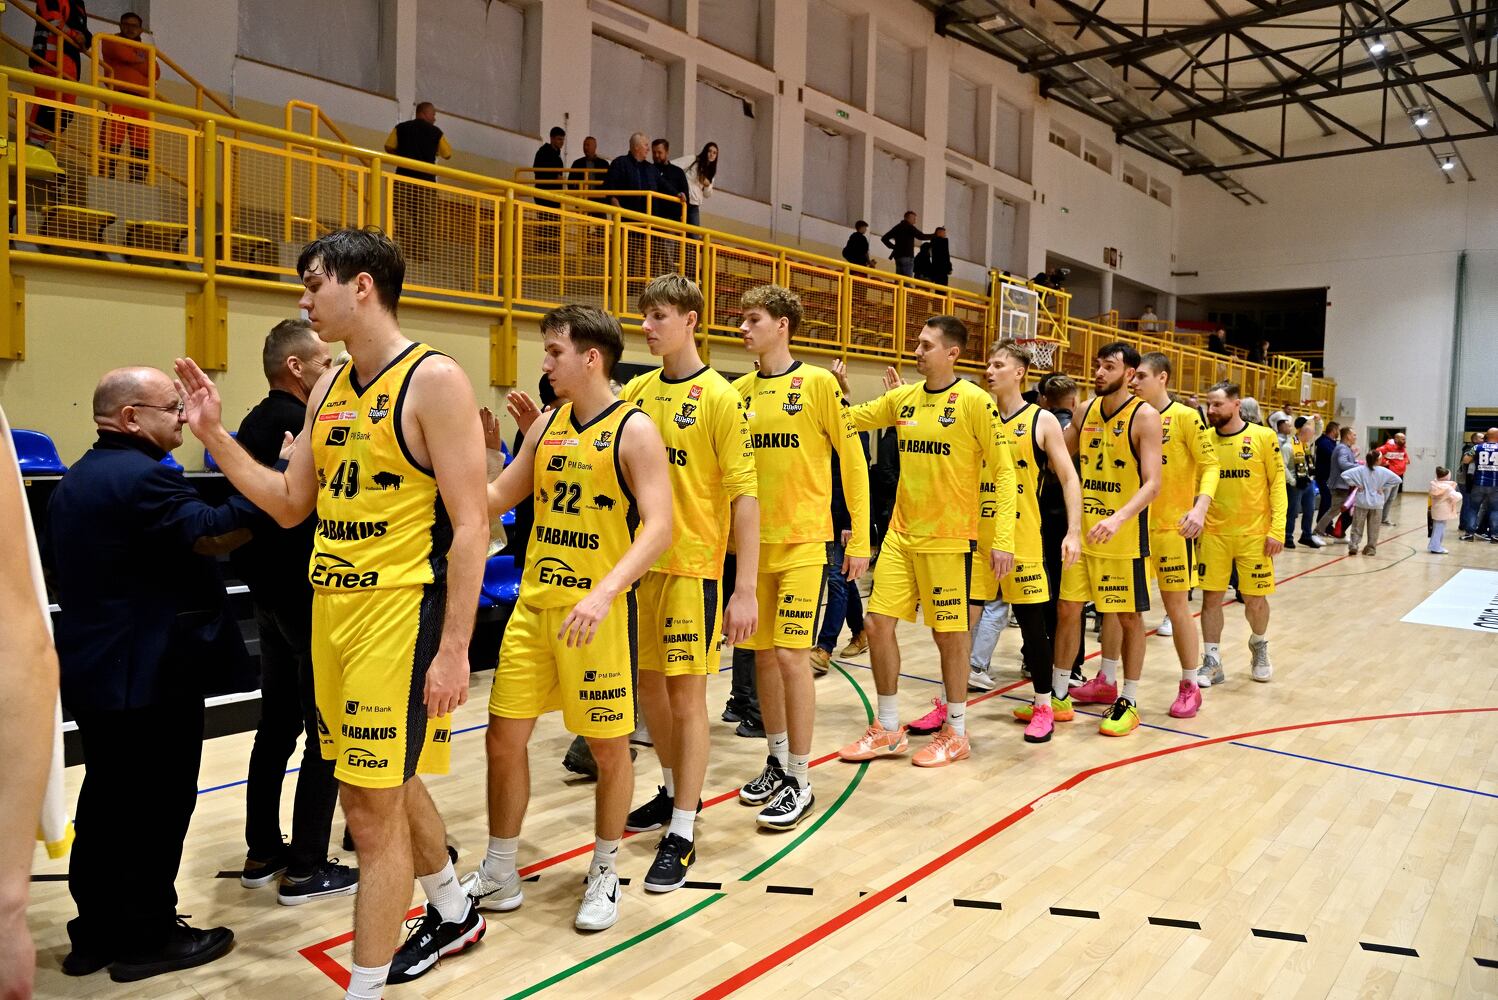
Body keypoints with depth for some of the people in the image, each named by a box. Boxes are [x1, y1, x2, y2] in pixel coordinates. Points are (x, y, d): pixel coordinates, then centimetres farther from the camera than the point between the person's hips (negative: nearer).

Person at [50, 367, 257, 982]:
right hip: (148, 674, -10)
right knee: (158, 805, 2)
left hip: (95, 667, 10)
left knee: (106, 799, 17)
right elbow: (210, 532, -28)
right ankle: (147, 939, 13)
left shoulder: (79, 478, 14)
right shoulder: (141, 476, -20)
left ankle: (96, 933, 27)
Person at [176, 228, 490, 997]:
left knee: (374, 812, -2)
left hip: (400, 614, -8)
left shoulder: (433, 380, -12)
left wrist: (454, 649, -18)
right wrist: (214, 435, 7)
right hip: (330, 610, 9)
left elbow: (470, 525, -15)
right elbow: (289, 505, 17)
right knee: (385, 786, 21)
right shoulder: (330, 386, 12)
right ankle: (453, 915, 44)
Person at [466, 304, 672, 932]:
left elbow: (658, 527, -18)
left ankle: (604, 874, 28)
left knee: (608, 746, 7)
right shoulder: (548, 425, 10)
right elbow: (497, 498, 18)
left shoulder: (633, 430, -9)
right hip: (534, 605, 6)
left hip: (600, 613, -6)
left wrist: (604, 592, -31)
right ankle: (500, 876, 27)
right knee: (504, 737, 9)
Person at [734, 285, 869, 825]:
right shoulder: (739, 390, 8)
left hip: (802, 541, -5)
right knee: (763, 653, 11)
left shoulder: (818, 383, -5)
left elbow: (853, 461, -3)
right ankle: (777, 761, 28)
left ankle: (799, 782, 8)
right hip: (752, 541, 5)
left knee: (792, 654, -6)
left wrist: (860, 540, -5)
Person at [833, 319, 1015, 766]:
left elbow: (1002, 471, -10)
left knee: (949, 632, 4)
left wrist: (1003, 539, -15)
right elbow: (850, 419, 16)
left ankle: (956, 733, 23)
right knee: (878, 622, 5)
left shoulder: (974, 401, -9)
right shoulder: (902, 398, 7)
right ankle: (888, 729, 20)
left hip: (949, 538, -6)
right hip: (900, 532, 6)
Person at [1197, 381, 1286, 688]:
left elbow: (1277, 484, -4)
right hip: (1214, 533, 2)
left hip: (1254, 533, -2)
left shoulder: (1263, 437, -5)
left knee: (1255, 598, 6)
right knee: (1211, 596, 2)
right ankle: (1212, 662, 14)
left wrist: (1277, 529, -10)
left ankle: (1259, 645, 35)